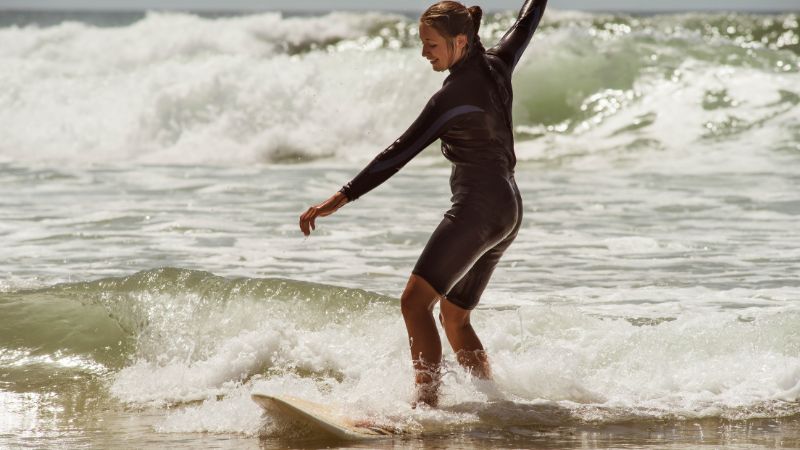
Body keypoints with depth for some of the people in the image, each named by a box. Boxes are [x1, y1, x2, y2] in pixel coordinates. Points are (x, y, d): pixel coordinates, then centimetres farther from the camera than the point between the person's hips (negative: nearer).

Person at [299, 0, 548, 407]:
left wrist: (341, 198, -18)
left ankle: (426, 403, -29)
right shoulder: (497, 66, 9)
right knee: (454, 316, 18)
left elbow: (400, 153, -16)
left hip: (478, 206, -10)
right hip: (508, 209, 10)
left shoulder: (451, 98, -14)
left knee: (415, 301, -18)